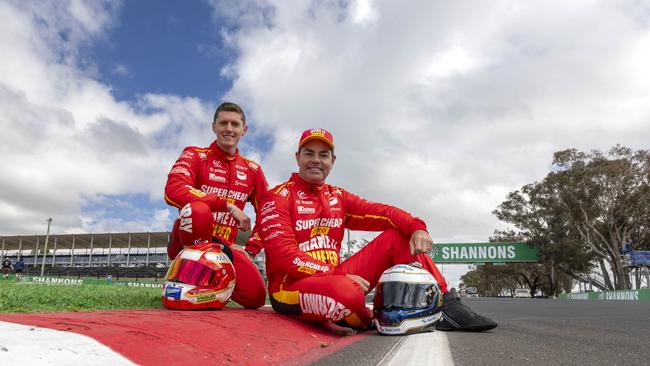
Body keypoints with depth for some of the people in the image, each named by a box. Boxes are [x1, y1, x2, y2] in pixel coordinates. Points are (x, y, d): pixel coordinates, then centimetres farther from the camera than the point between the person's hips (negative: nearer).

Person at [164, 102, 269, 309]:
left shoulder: (252, 170, 10)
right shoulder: (195, 155, -1)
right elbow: (173, 190, -21)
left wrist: (250, 251, 1)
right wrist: (229, 205, -25)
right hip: (187, 243, -3)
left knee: (255, 297, -18)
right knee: (198, 209, -37)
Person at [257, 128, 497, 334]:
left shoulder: (338, 198, 13)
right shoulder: (279, 198, -6)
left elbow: (380, 212, 1)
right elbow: (284, 254, -18)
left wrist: (416, 228, -19)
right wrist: (339, 275, -23)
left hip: (333, 276, 7)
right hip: (292, 286, -6)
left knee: (397, 237, -1)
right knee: (348, 293, -40)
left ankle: (445, 307, -8)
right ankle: (363, 320, -5)